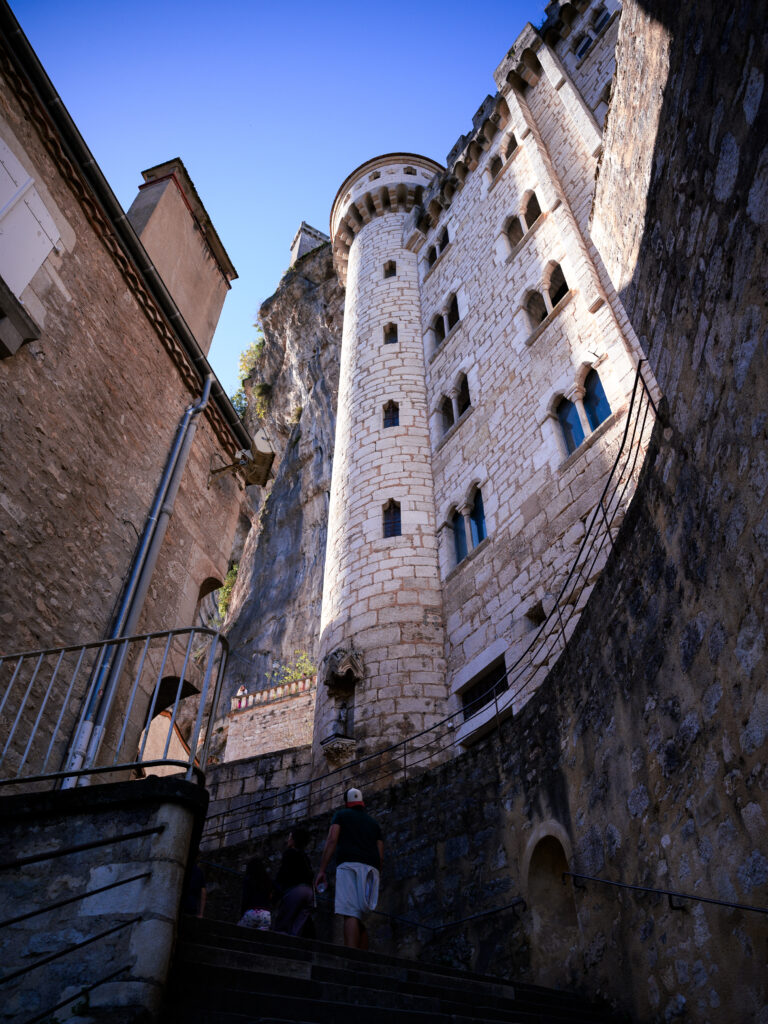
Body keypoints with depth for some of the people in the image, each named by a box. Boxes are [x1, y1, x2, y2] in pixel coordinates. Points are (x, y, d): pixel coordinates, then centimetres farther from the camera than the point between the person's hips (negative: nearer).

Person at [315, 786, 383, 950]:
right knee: (362, 918, 5)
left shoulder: (341, 815, 16)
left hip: (349, 864, -4)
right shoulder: (373, 822, 28)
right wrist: (376, 877, 27)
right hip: (371, 868, 5)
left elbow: (332, 840, 0)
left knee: (351, 914, -16)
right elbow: (381, 855, 20)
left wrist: (322, 870, -4)